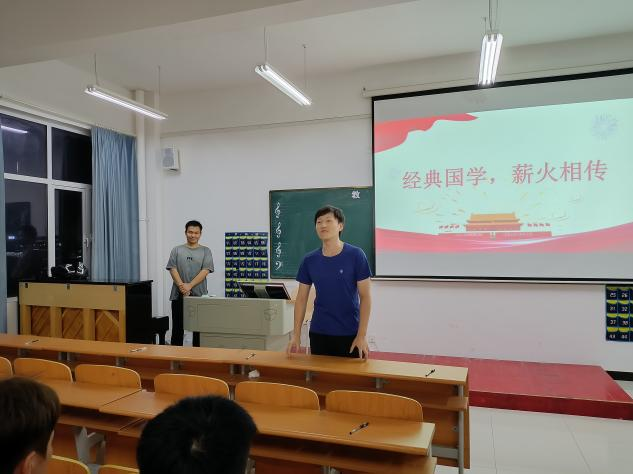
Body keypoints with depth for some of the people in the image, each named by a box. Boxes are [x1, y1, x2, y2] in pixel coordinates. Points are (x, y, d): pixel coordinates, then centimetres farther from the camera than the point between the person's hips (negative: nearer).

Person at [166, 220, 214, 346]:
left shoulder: (205, 251, 4)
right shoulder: (177, 250, 7)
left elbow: (205, 271, -7)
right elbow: (172, 269, -2)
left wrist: (190, 285, -17)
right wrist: (181, 286, -16)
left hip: (199, 294, 0)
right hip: (178, 295, 1)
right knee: (177, 328, 7)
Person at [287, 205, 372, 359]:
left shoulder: (356, 255, -9)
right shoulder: (309, 260, 1)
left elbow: (365, 297, -8)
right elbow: (301, 298, 5)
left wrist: (362, 335, -13)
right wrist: (296, 335, 0)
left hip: (349, 333, -3)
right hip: (318, 333, 3)